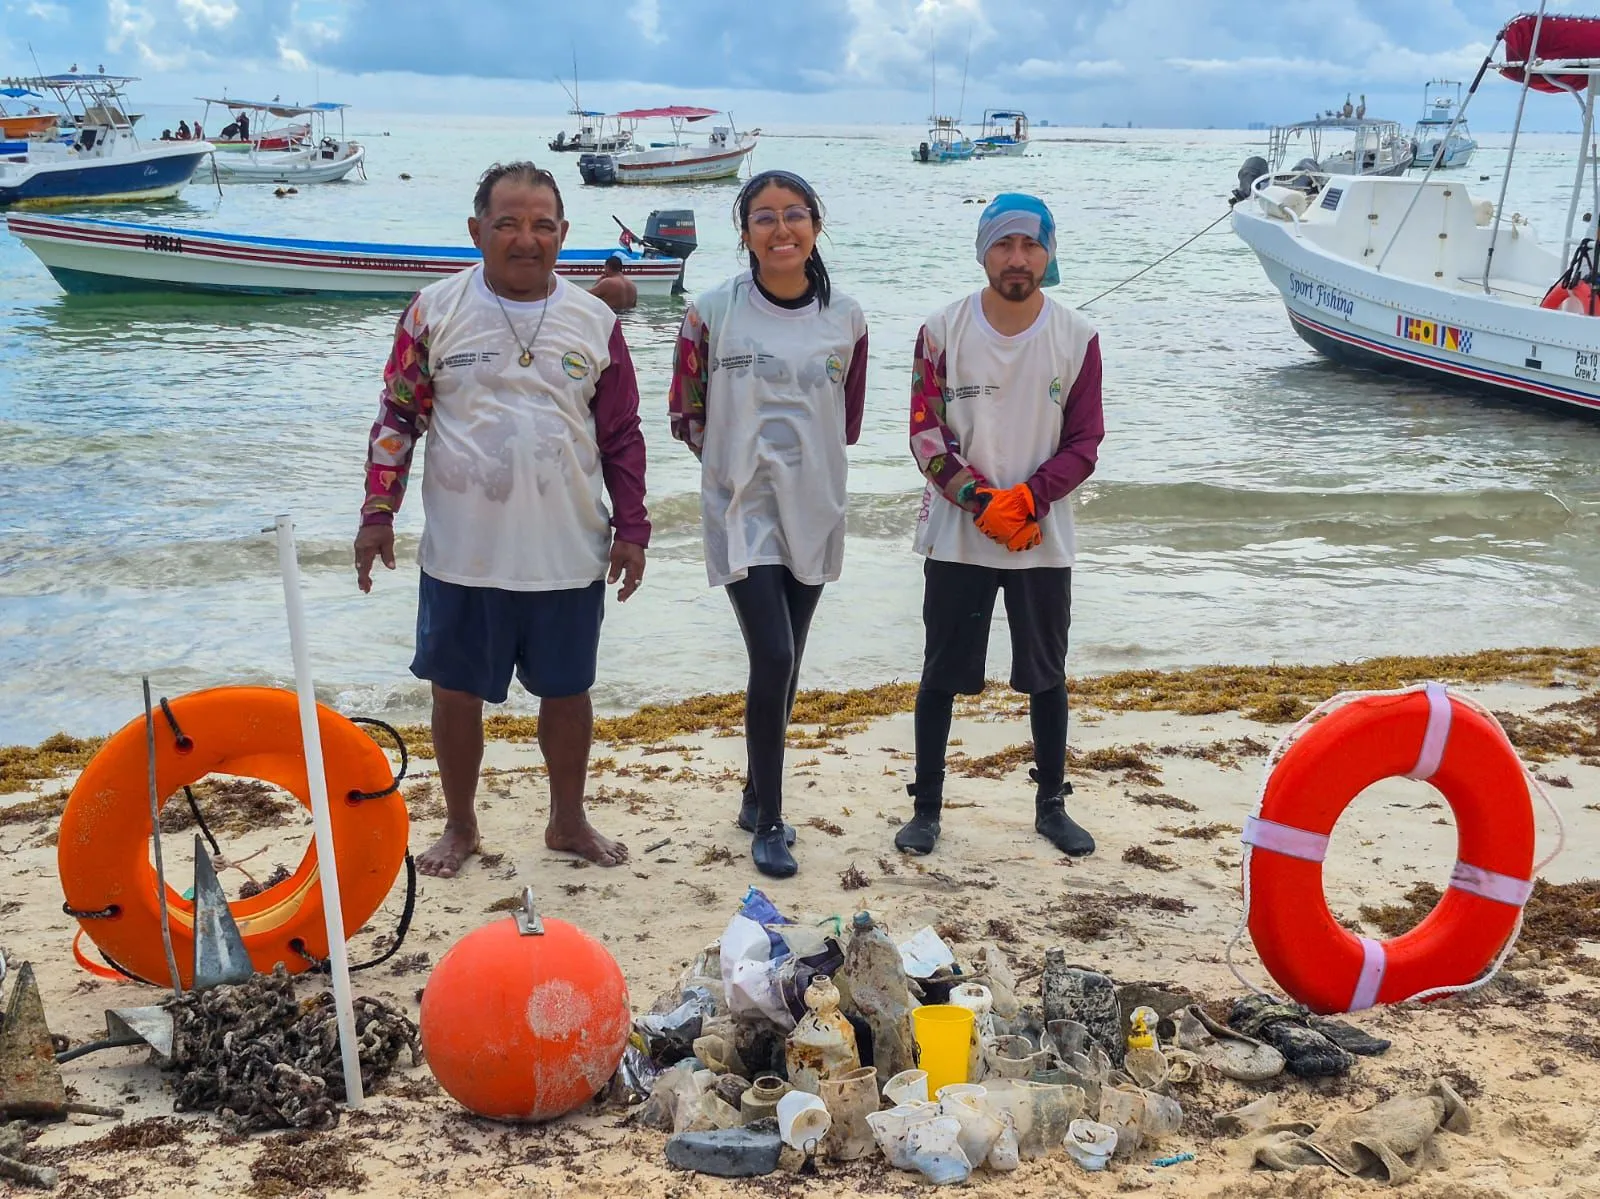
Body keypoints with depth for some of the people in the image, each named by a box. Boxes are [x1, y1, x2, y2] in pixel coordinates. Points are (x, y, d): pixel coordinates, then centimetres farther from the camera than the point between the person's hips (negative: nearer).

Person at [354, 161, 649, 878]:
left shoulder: (594, 321, 2)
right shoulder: (436, 311, -2)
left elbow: (622, 435, 7)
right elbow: (398, 416, 2)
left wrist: (631, 528, 4)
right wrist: (378, 512, -4)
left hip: (569, 553, 1)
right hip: (462, 552, -1)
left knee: (568, 689, 13)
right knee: (456, 690, 9)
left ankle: (568, 821, 32)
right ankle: (460, 826, 29)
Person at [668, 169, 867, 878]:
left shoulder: (846, 319, 0)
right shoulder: (713, 313, -9)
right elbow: (688, 417, 1)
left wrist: (800, 461, 10)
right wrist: (741, 459, 7)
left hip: (813, 512, 4)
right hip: (742, 509, -4)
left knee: (784, 666, 13)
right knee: (773, 659, -13)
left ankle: (757, 797, 31)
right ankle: (769, 823, 1)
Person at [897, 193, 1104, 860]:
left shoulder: (1077, 340, -2)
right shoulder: (943, 332, -4)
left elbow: (1085, 442, 0)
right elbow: (926, 434, -4)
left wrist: (1027, 499, -15)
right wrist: (983, 503, -16)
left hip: (1044, 541, 1)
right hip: (955, 538, -1)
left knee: (1047, 677, 11)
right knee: (941, 677, 7)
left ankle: (1051, 805, 27)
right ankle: (926, 808, 19)